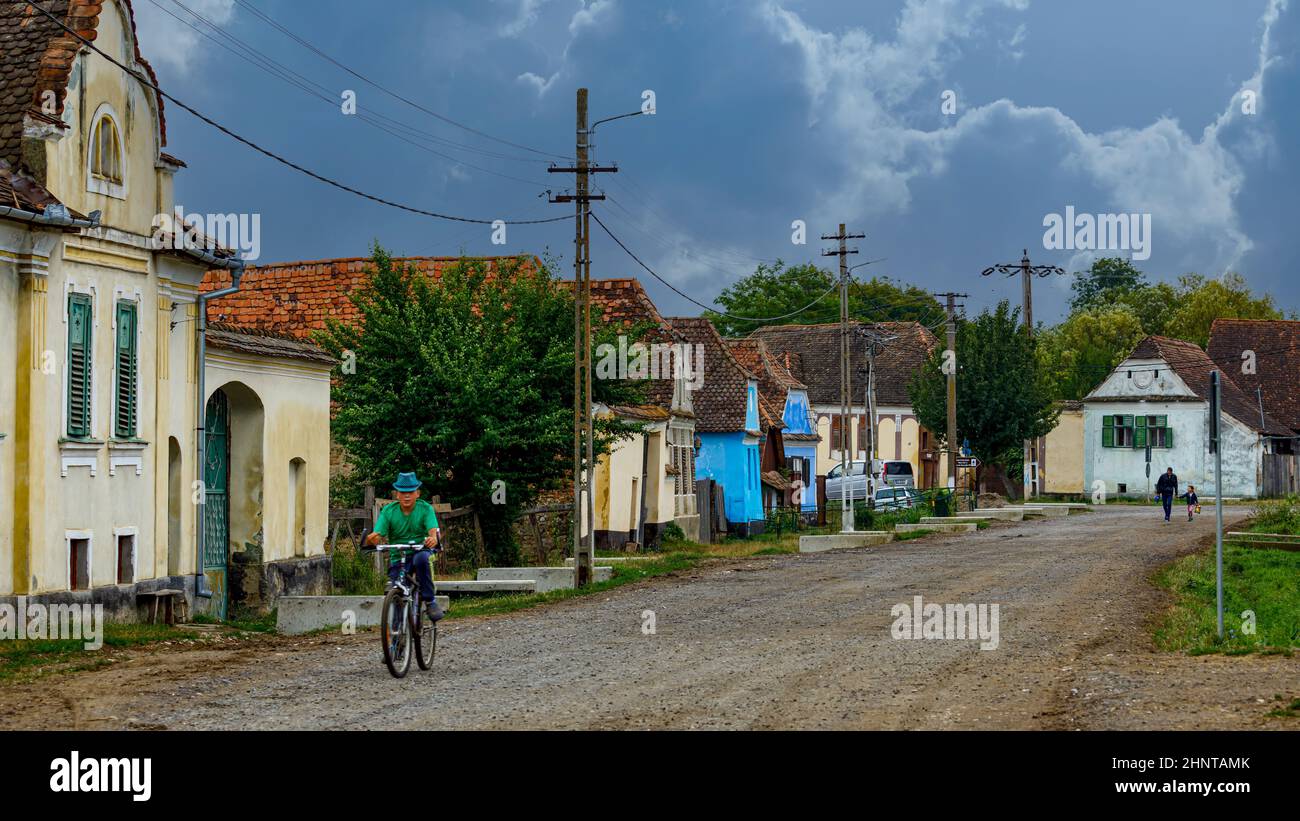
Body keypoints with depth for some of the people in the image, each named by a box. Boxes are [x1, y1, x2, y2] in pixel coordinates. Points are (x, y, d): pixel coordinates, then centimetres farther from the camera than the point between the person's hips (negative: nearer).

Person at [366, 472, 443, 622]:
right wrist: (372, 539, -39)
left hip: (420, 549, -1)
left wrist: (434, 538, -47)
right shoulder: (388, 511, -3)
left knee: (421, 559, -37)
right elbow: (377, 534, -13)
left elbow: (433, 530, -22)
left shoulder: (425, 509, -6)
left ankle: (430, 601, -25)